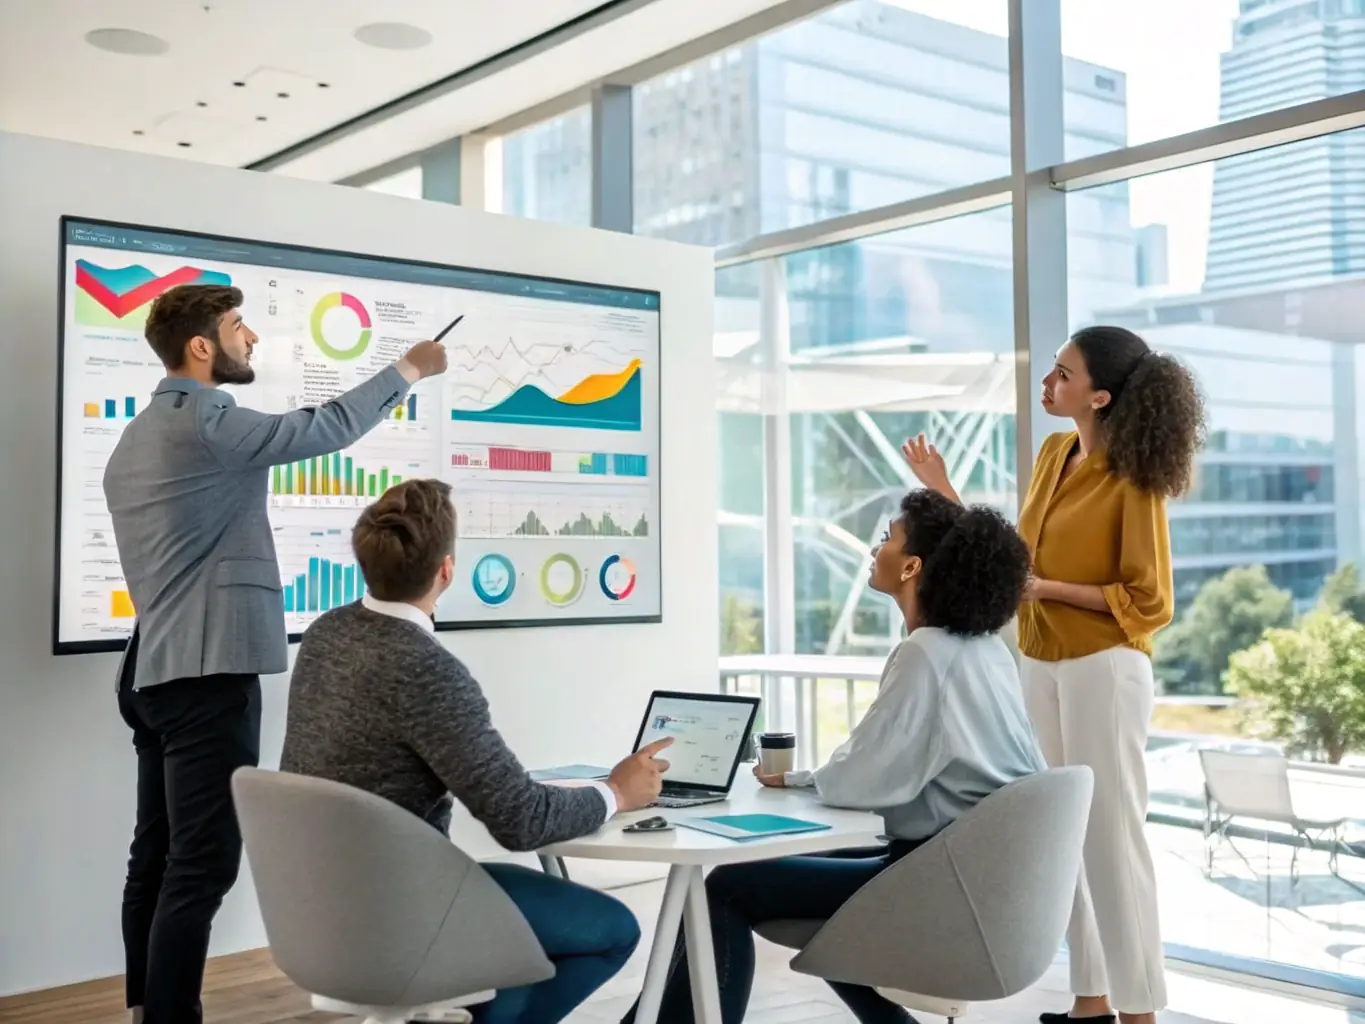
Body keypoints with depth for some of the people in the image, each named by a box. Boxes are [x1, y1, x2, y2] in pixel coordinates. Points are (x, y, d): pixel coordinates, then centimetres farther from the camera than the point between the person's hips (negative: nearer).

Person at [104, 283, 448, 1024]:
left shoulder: (138, 436, 18)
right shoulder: (202, 423, -13)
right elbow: (323, 429, -7)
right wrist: (408, 370, 6)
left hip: (156, 670, 10)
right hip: (209, 673, -10)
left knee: (158, 855, 14)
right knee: (201, 863, -8)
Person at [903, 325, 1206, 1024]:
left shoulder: (1132, 477, -11)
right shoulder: (1053, 453, 7)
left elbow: (1148, 601, -13)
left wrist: (1046, 587, -18)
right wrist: (945, 495, 8)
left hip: (1104, 668, -7)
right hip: (1040, 664, 7)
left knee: (1110, 833, -1)